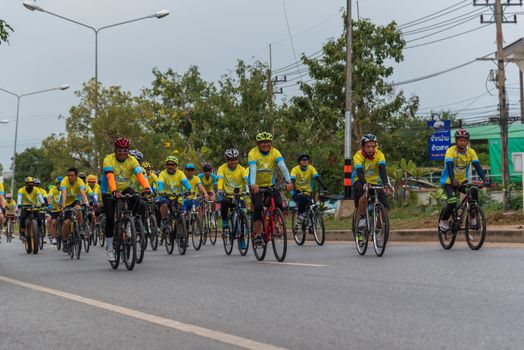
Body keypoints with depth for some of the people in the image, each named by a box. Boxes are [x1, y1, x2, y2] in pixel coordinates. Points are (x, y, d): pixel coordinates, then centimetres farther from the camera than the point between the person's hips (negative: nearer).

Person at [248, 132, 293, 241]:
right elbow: (253, 170, -32)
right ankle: (257, 233, -13)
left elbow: (283, 167, -25)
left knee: (278, 204, -16)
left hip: (270, 184, 3)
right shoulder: (253, 153, -19)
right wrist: (253, 185, -49)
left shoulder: (275, 153, -12)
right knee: (258, 206, -22)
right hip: (256, 186, -3)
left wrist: (288, 181, -41)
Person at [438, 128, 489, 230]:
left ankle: (473, 218, -12)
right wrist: (453, 180, -47)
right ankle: (443, 220, 1)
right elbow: (449, 166, -31)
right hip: (449, 181, -3)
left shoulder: (471, 152, -8)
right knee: (453, 201, -25)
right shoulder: (451, 151, -18)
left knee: (474, 191, -26)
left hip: (463, 181, 3)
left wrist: (484, 179, -31)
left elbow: (477, 166, -16)